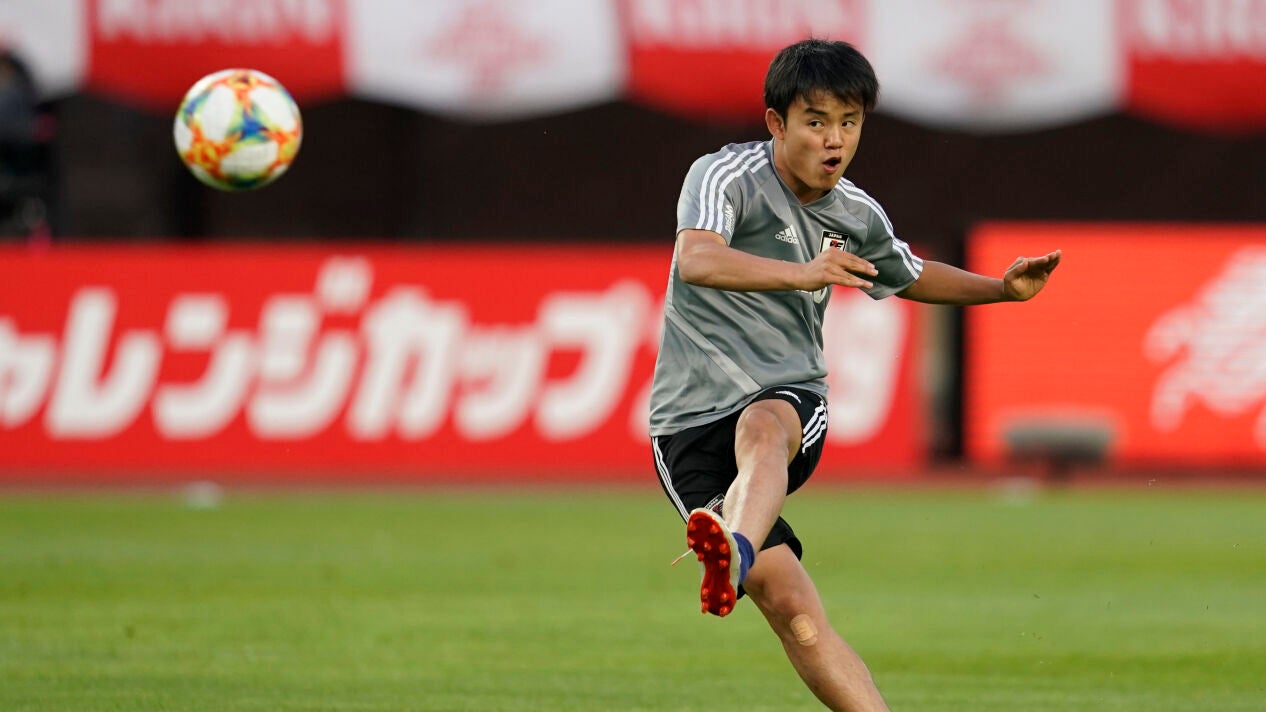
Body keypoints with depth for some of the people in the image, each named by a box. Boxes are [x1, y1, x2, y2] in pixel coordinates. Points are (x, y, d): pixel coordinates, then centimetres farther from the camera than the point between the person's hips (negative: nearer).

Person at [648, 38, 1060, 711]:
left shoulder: (857, 217, 11)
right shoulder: (725, 176, -8)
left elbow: (909, 276, 34)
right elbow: (697, 260, -29)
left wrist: (1002, 288, 20)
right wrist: (803, 273, -41)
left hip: (790, 399, 2)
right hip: (690, 421, -2)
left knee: (760, 428, -38)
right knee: (788, 605, -20)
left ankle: (733, 553, -68)